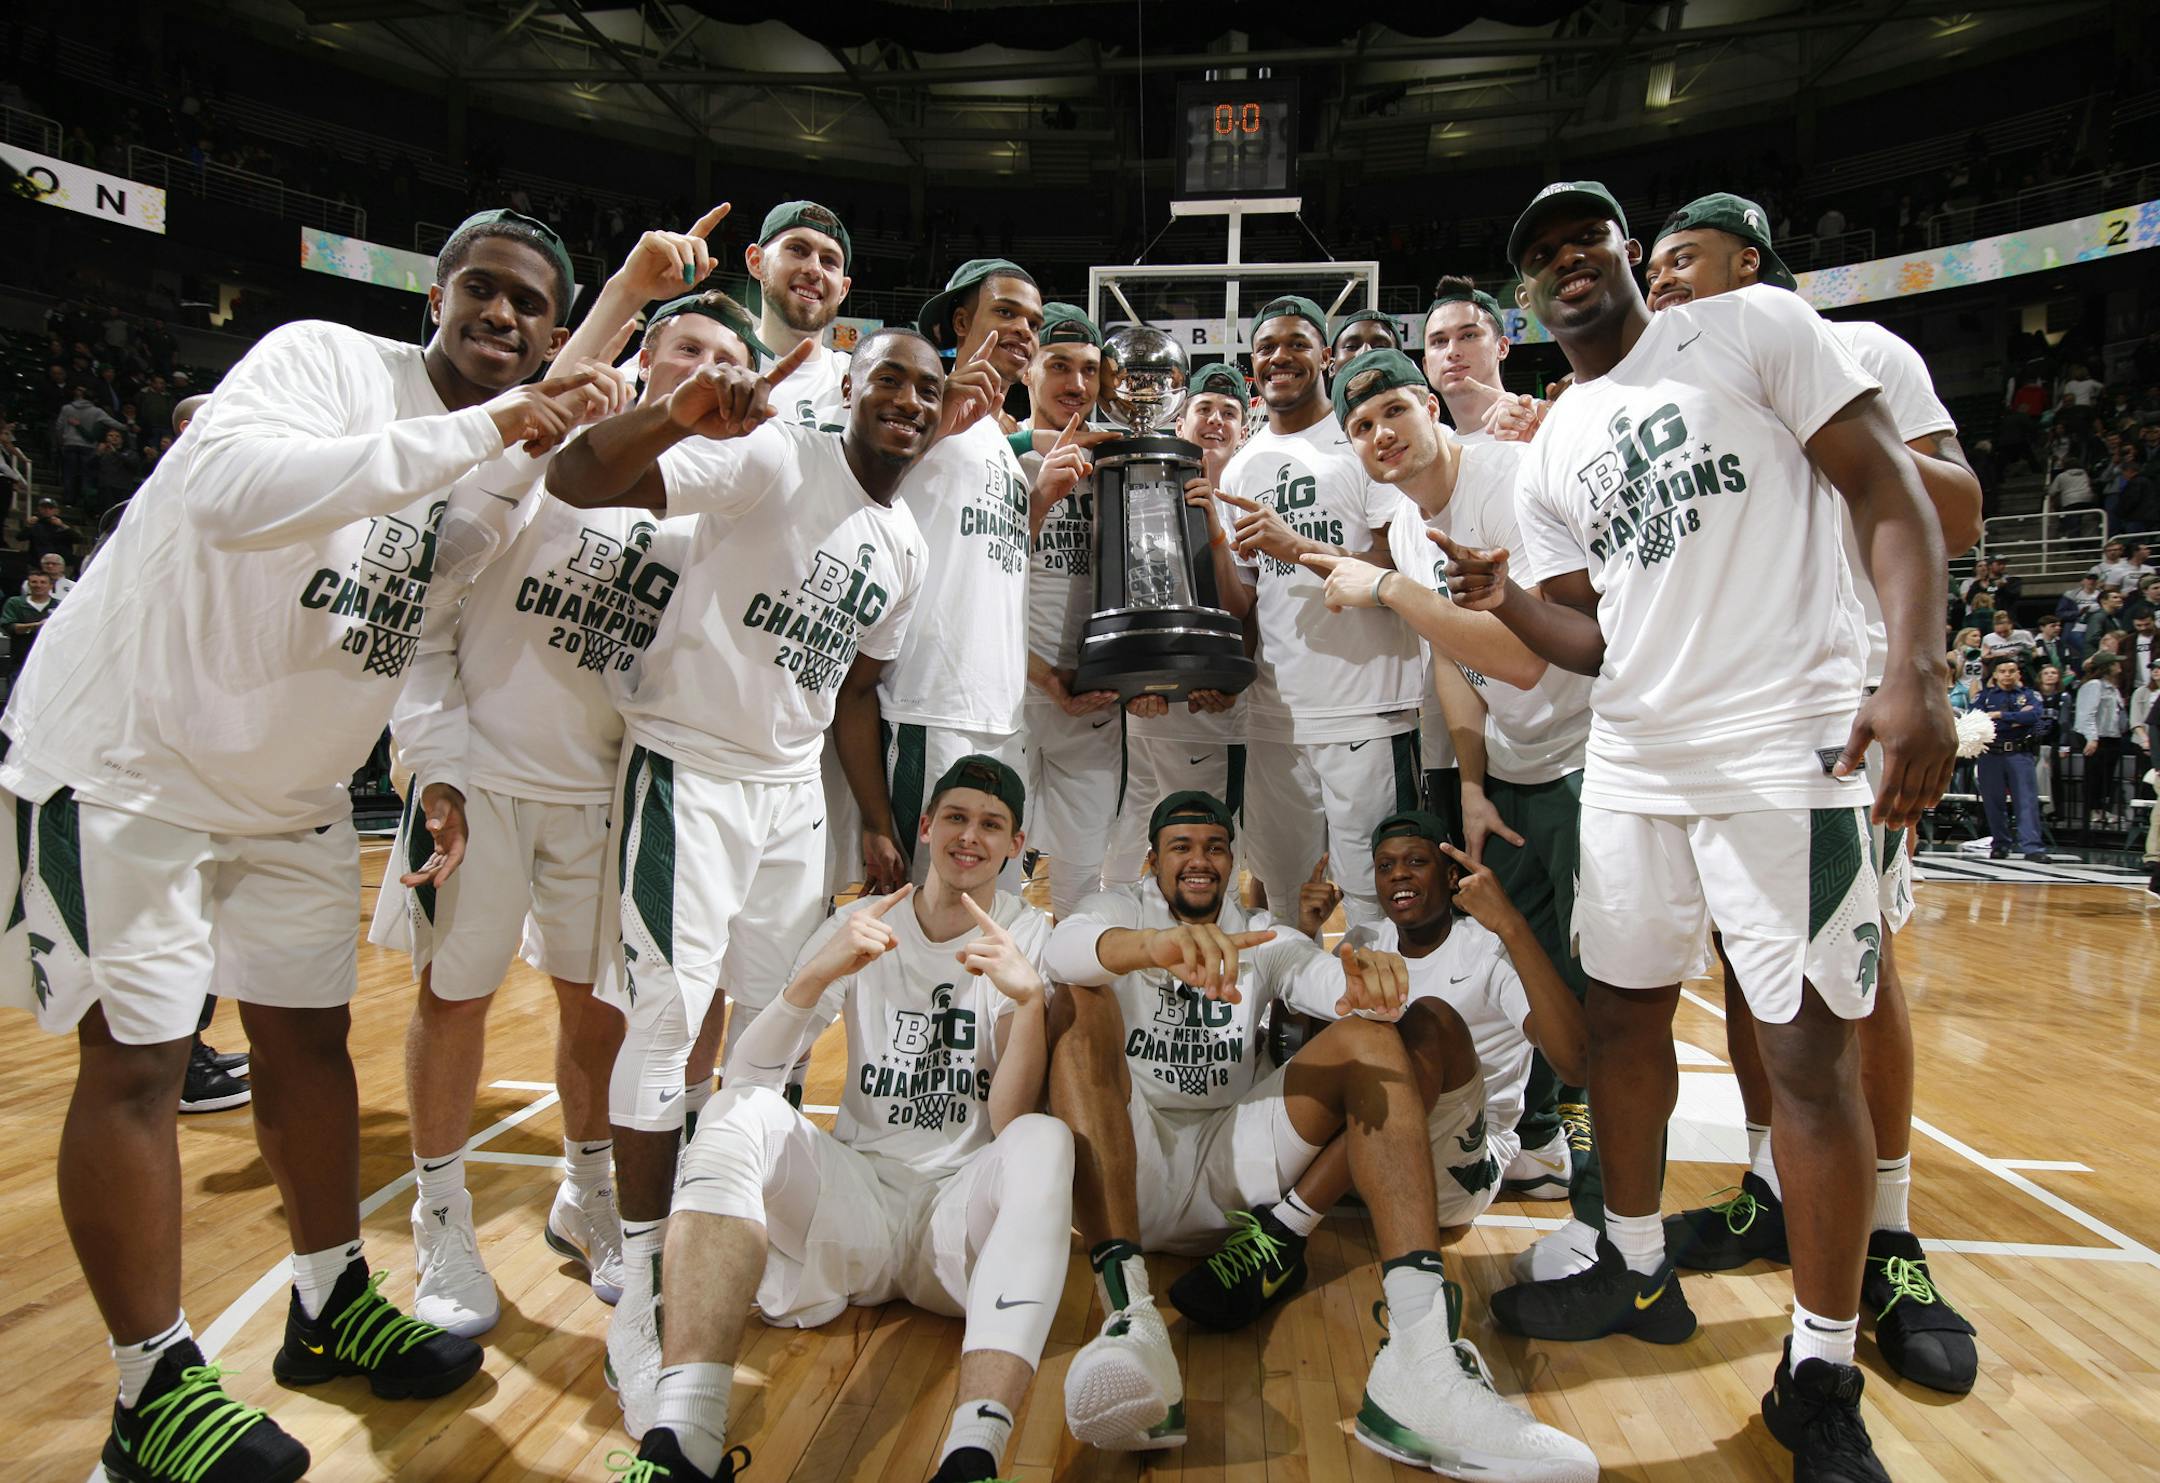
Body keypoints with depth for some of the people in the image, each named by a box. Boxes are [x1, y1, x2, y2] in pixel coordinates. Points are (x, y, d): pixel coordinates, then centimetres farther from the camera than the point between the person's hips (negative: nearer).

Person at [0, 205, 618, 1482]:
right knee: (138, 1060, -2)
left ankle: (331, 1305, 29)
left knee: (309, 1034, 12)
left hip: (294, 787, 7)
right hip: (130, 753, -7)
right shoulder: (327, 358, -17)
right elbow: (229, 489, -38)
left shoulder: (495, 475, 4)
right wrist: (480, 430, -37)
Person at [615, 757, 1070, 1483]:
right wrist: (819, 974, -23)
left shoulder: (1033, 939, 2)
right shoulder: (865, 927, 6)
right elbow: (745, 1075, -6)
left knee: (1046, 1139, -32)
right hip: (856, 1191, 2)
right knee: (743, 1111, -24)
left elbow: (1010, 1126, -10)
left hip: (965, 1206, -1)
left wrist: (1029, 998, -26)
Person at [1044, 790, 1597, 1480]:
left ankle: (1423, 1360, -38)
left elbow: (1317, 974, -7)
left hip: (1231, 1167, 3)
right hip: (1121, 1169, -2)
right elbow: (1066, 945, -18)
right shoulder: (1120, 909, 10)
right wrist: (1154, 945, -41)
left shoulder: (1260, 938, 18)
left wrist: (1363, 980, -33)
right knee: (1083, 999, -27)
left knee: (1368, 1037, -17)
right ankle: (1127, 1319, -46)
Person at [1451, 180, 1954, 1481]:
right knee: (1625, 1013, 13)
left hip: (1787, 751, -6)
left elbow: (1890, 491, -5)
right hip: (1633, 766, 6)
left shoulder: (1756, 327, 1)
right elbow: (1596, 638, 13)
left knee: (1811, 1056, -2)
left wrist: (1916, 674, -19)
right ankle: (1639, 1275, 34)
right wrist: (1509, 601, -7)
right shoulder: (1552, 456, 14)